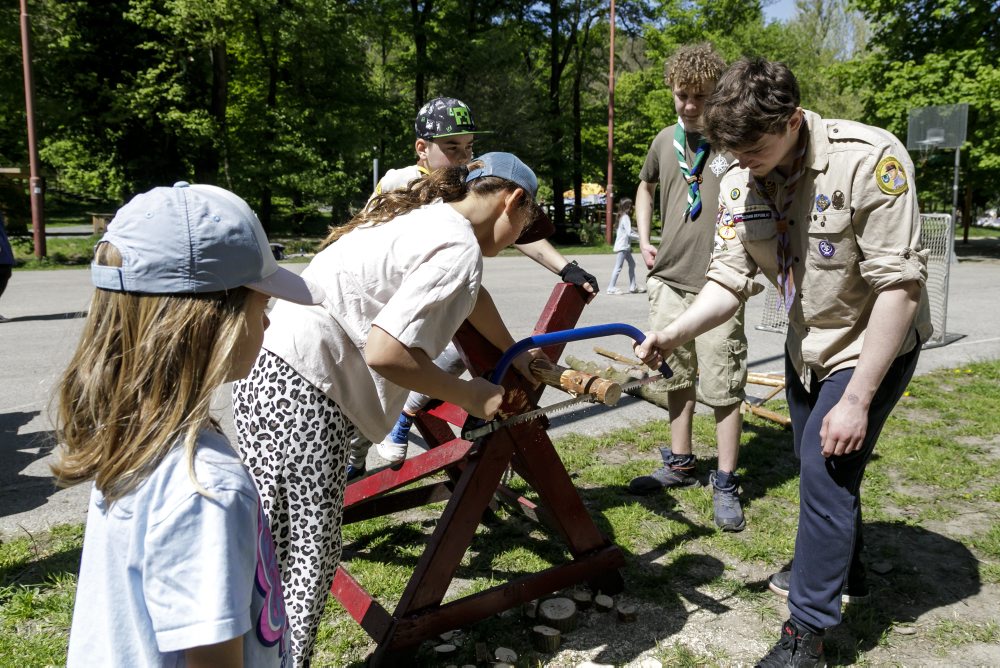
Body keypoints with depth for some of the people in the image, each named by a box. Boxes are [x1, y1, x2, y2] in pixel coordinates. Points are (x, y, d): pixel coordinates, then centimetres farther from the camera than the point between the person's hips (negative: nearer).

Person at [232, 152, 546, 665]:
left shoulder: (427, 213, 18)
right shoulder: (460, 248, -12)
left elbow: (470, 292, 35)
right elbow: (385, 353, -21)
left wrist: (513, 353, 48)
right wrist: (470, 396, -6)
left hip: (264, 375, 9)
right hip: (300, 396, -9)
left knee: (271, 548, 16)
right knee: (312, 552, 3)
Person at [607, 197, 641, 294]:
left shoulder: (622, 217, 13)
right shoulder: (626, 217, -15)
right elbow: (629, 233, -20)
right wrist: (639, 237, -11)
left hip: (625, 246, 10)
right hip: (622, 246, -10)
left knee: (632, 264, 15)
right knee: (618, 267, -8)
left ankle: (633, 286, 20)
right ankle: (611, 288, -7)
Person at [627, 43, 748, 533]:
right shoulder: (666, 140, 9)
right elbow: (645, 186, 27)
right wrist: (643, 239, 16)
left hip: (718, 285, -5)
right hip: (668, 278, 6)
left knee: (723, 386, -1)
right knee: (676, 377, 15)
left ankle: (725, 483, 12)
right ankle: (679, 465, 31)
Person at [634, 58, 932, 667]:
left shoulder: (870, 158, -30)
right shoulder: (740, 183, -12)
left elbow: (900, 286, -29)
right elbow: (731, 281, -11)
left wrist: (856, 399, -28)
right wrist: (674, 333, -30)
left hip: (874, 343, -6)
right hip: (808, 342, 6)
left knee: (826, 471, -11)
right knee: (819, 465, 19)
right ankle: (841, 567, 47)